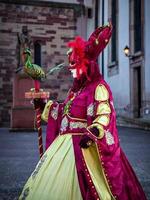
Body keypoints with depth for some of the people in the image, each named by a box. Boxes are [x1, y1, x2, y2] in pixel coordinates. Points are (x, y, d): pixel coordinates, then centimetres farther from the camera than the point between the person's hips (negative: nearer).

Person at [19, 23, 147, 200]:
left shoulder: (98, 87, -9)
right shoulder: (76, 89, 18)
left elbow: (104, 115, -21)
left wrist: (93, 132, -38)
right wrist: (45, 105, 32)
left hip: (82, 145, -9)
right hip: (64, 144, 9)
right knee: (48, 186, 12)